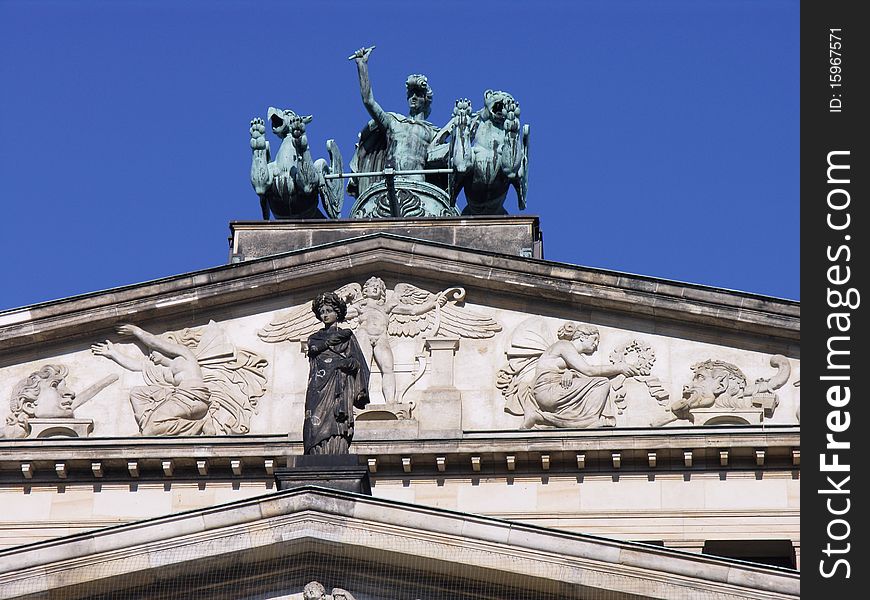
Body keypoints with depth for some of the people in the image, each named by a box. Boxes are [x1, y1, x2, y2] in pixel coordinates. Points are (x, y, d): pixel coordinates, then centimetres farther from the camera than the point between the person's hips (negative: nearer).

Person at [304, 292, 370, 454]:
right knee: (317, 426, -13)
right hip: (319, 386, 2)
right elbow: (314, 347, -1)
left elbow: (358, 362, 8)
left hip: (340, 386, -2)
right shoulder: (314, 337, 23)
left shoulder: (347, 336, 16)